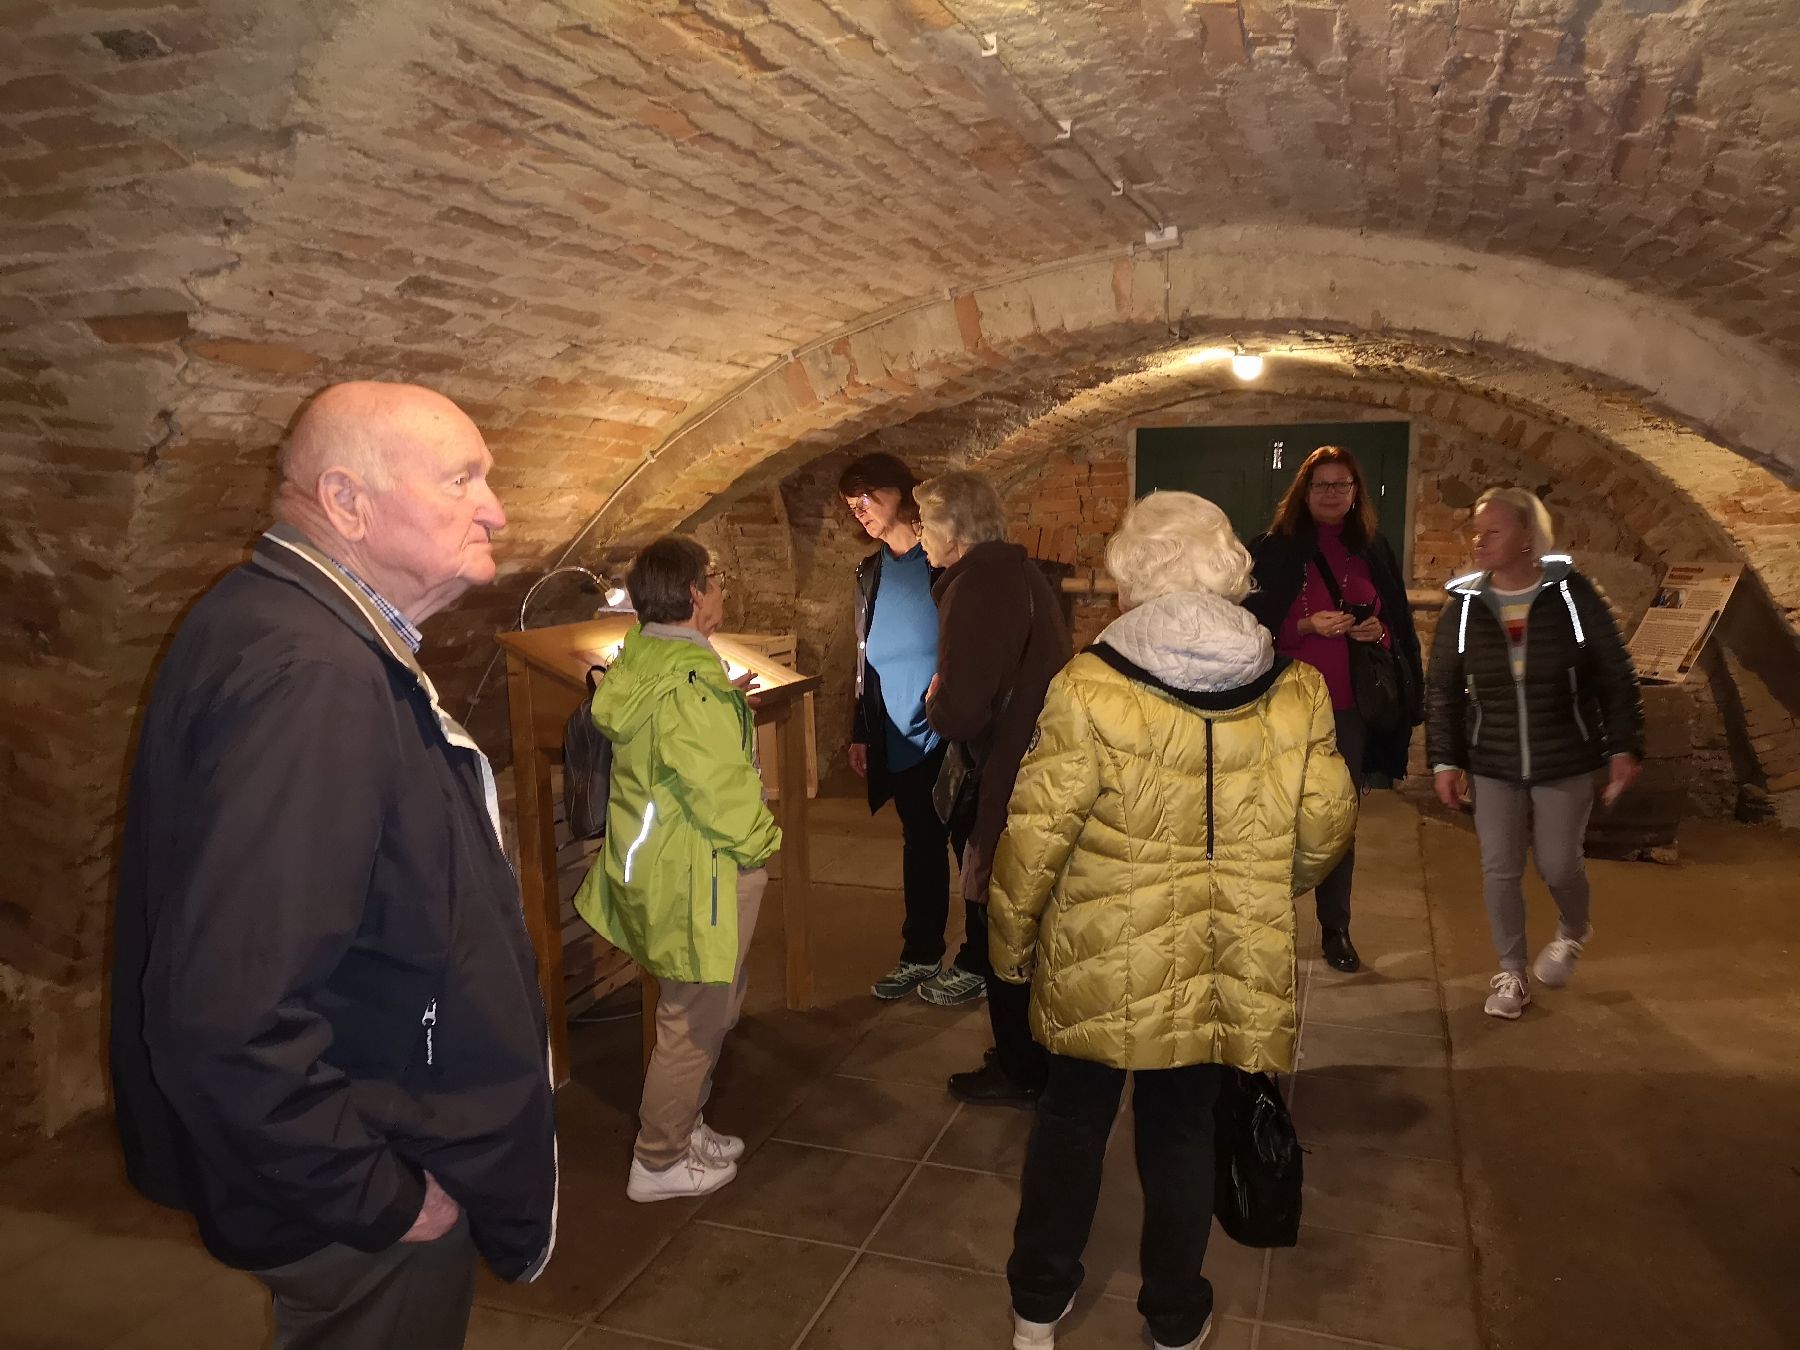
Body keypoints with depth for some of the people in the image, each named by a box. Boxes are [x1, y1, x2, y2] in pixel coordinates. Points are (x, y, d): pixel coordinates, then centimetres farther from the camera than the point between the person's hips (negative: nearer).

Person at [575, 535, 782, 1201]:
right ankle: (660, 1162, 23)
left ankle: (681, 1127, 39)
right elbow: (725, 795, -25)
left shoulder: (638, 662, 2)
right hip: (701, 875, -9)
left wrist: (726, 700, 12)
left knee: (706, 1009, 24)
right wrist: (762, 842, -8)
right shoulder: (691, 691, -27)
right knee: (695, 1021, 7)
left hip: (655, 862, 9)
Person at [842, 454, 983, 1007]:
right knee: (920, 843, 15)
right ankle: (920, 954, 28)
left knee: (969, 843, 5)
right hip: (901, 738, 6)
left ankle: (976, 961, 18)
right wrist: (859, 732, 14)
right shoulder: (870, 571, 10)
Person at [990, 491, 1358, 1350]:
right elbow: (1326, 828, 3)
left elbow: (1036, 836, -15)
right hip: (1228, 962, 2)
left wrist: (1010, 943, 1)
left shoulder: (1090, 686, -17)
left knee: (1072, 1120, 19)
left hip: (1103, 960, -2)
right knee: (1182, 1133, 20)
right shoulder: (1295, 691, -6)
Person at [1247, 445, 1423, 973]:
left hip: (1352, 707, 3)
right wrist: (1306, 626, -18)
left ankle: (1336, 929, 22)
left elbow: (1400, 624, 14)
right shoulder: (1274, 549, -2)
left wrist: (1378, 631, -7)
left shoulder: (1373, 550, 9)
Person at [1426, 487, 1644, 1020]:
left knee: (1558, 865, 6)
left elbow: (1616, 677, -4)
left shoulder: (1573, 594, -10)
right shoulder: (1463, 607, -5)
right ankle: (1511, 973, 21)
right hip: (1493, 766, 2)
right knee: (1499, 871, 3)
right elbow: (1443, 692, 1)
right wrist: (1445, 760, -3)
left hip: (1566, 763, -2)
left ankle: (1573, 932, 40)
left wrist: (1624, 747, -7)